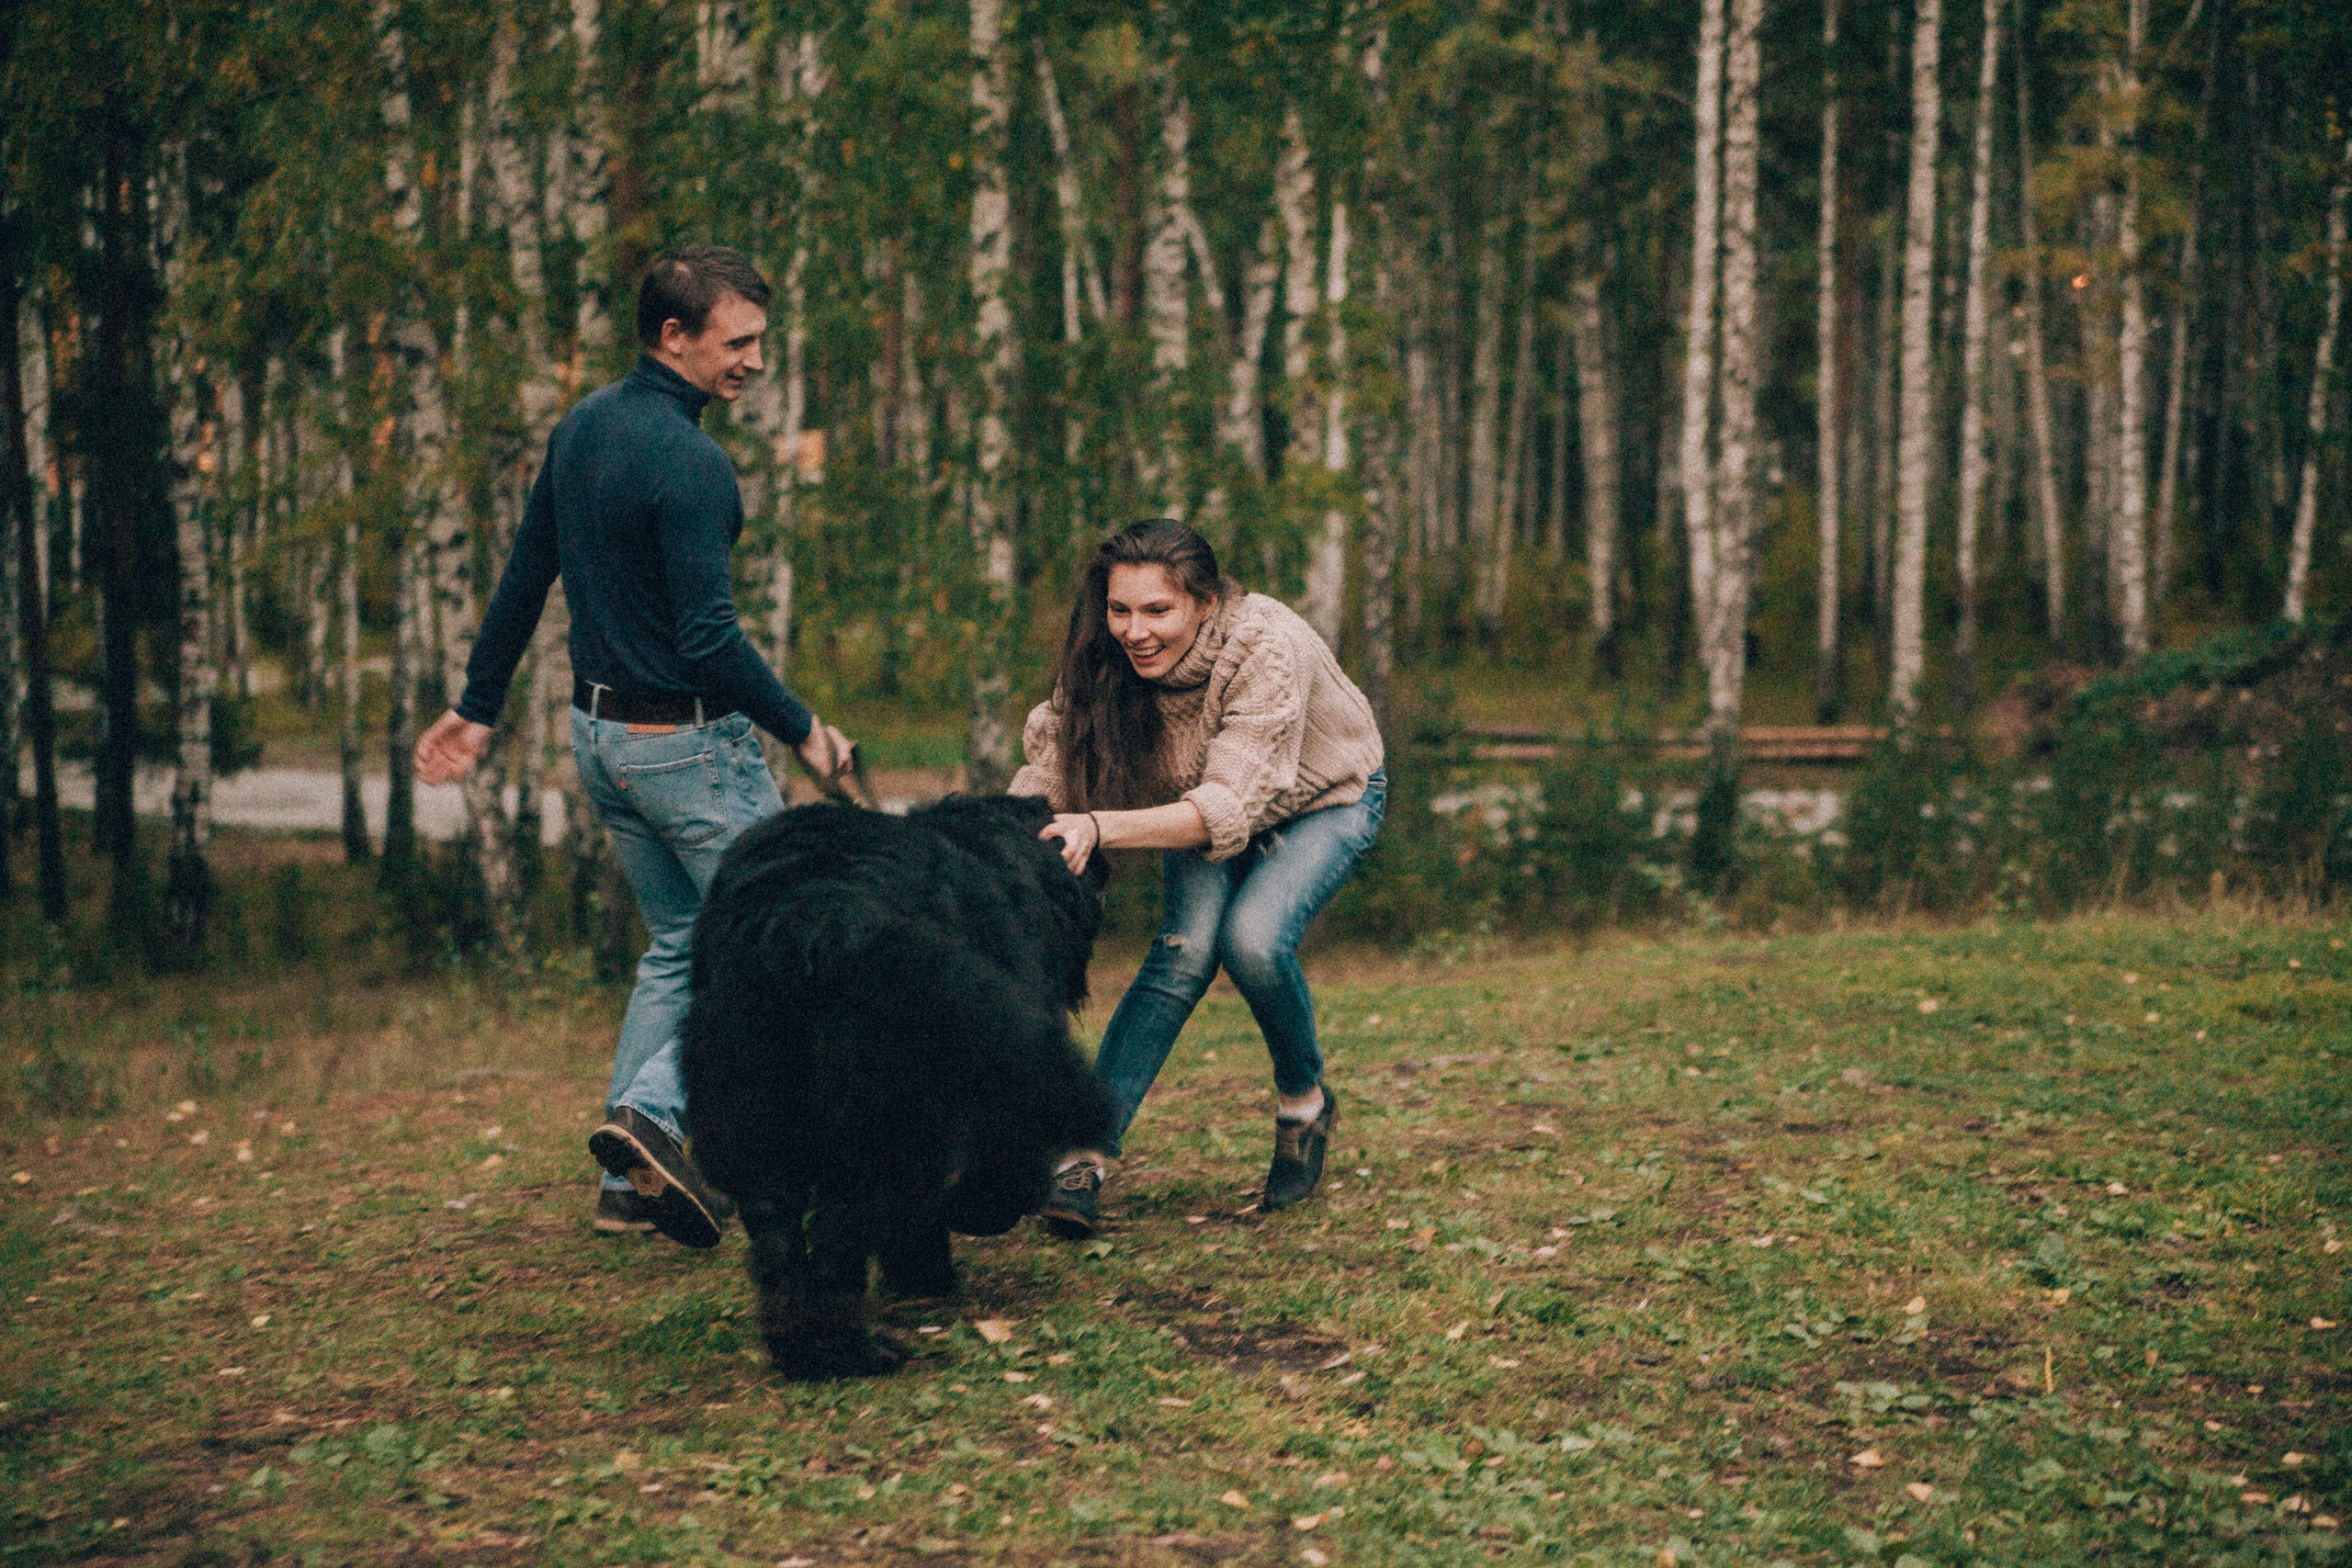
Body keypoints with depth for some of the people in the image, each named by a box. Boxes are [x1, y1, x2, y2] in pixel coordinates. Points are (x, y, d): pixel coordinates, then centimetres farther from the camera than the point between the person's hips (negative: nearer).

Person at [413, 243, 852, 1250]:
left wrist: (479, 708, 21)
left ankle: (631, 1184, 14)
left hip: (601, 734, 9)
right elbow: (710, 640, -24)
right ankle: (656, 1110, -13)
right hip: (688, 741, -9)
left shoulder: (582, 428, 8)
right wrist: (803, 733, -13)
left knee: (675, 947, 17)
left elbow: (523, 581, 14)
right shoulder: (688, 461, -20)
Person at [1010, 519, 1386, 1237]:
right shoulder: (1106, 660, -23)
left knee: (1253, 938, -28)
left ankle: (1305, 1100, 0)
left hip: (1325, 799, -3)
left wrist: (1099, 828, -53)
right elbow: (1051, 763, -23)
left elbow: (1230, 807, -41)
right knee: (1186, 947, -23)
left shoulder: (1268, 648, -37)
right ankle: (1084, 1155, -24)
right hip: (1201, 803, 3)